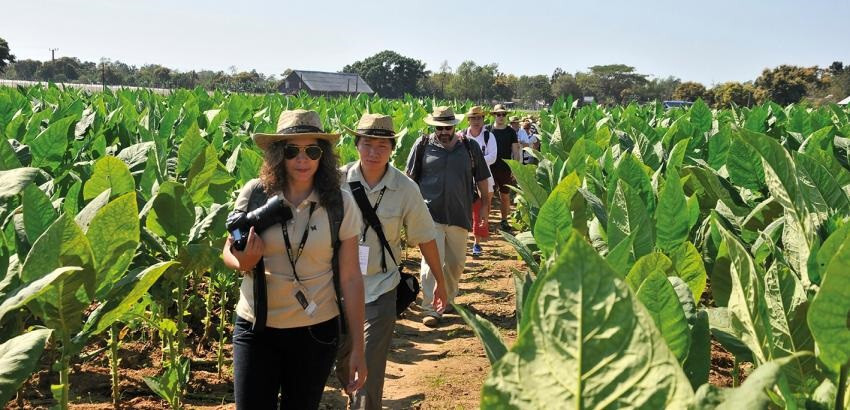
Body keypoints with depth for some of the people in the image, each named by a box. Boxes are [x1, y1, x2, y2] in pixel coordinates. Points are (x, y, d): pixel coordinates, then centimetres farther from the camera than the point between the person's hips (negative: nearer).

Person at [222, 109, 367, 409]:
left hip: (316, 330, 0)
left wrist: (357, 347, -4)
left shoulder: (340, 204, -8)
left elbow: (350, 278, -5)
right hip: (255, 328, 0)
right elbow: (229, 252, 7)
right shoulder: (254, 194, -7)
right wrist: (243, 263, -17)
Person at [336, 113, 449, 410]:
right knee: (340, 359, 18)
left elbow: (425, 238, 0)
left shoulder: (406, 189, -10)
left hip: (380, 288, -2)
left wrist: (440, 282, 6)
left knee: (371, 370, -1)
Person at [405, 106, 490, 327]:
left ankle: (448, 300, 35)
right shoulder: (423, 145, 0)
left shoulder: (470, 147, 4)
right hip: (431, 215, -3)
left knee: (456, 261, 15)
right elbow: (410, 177, 6)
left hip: (459, 215, 3)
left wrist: (485, 205, 10)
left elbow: (481, 179, 11)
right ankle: (430, 309, -3)